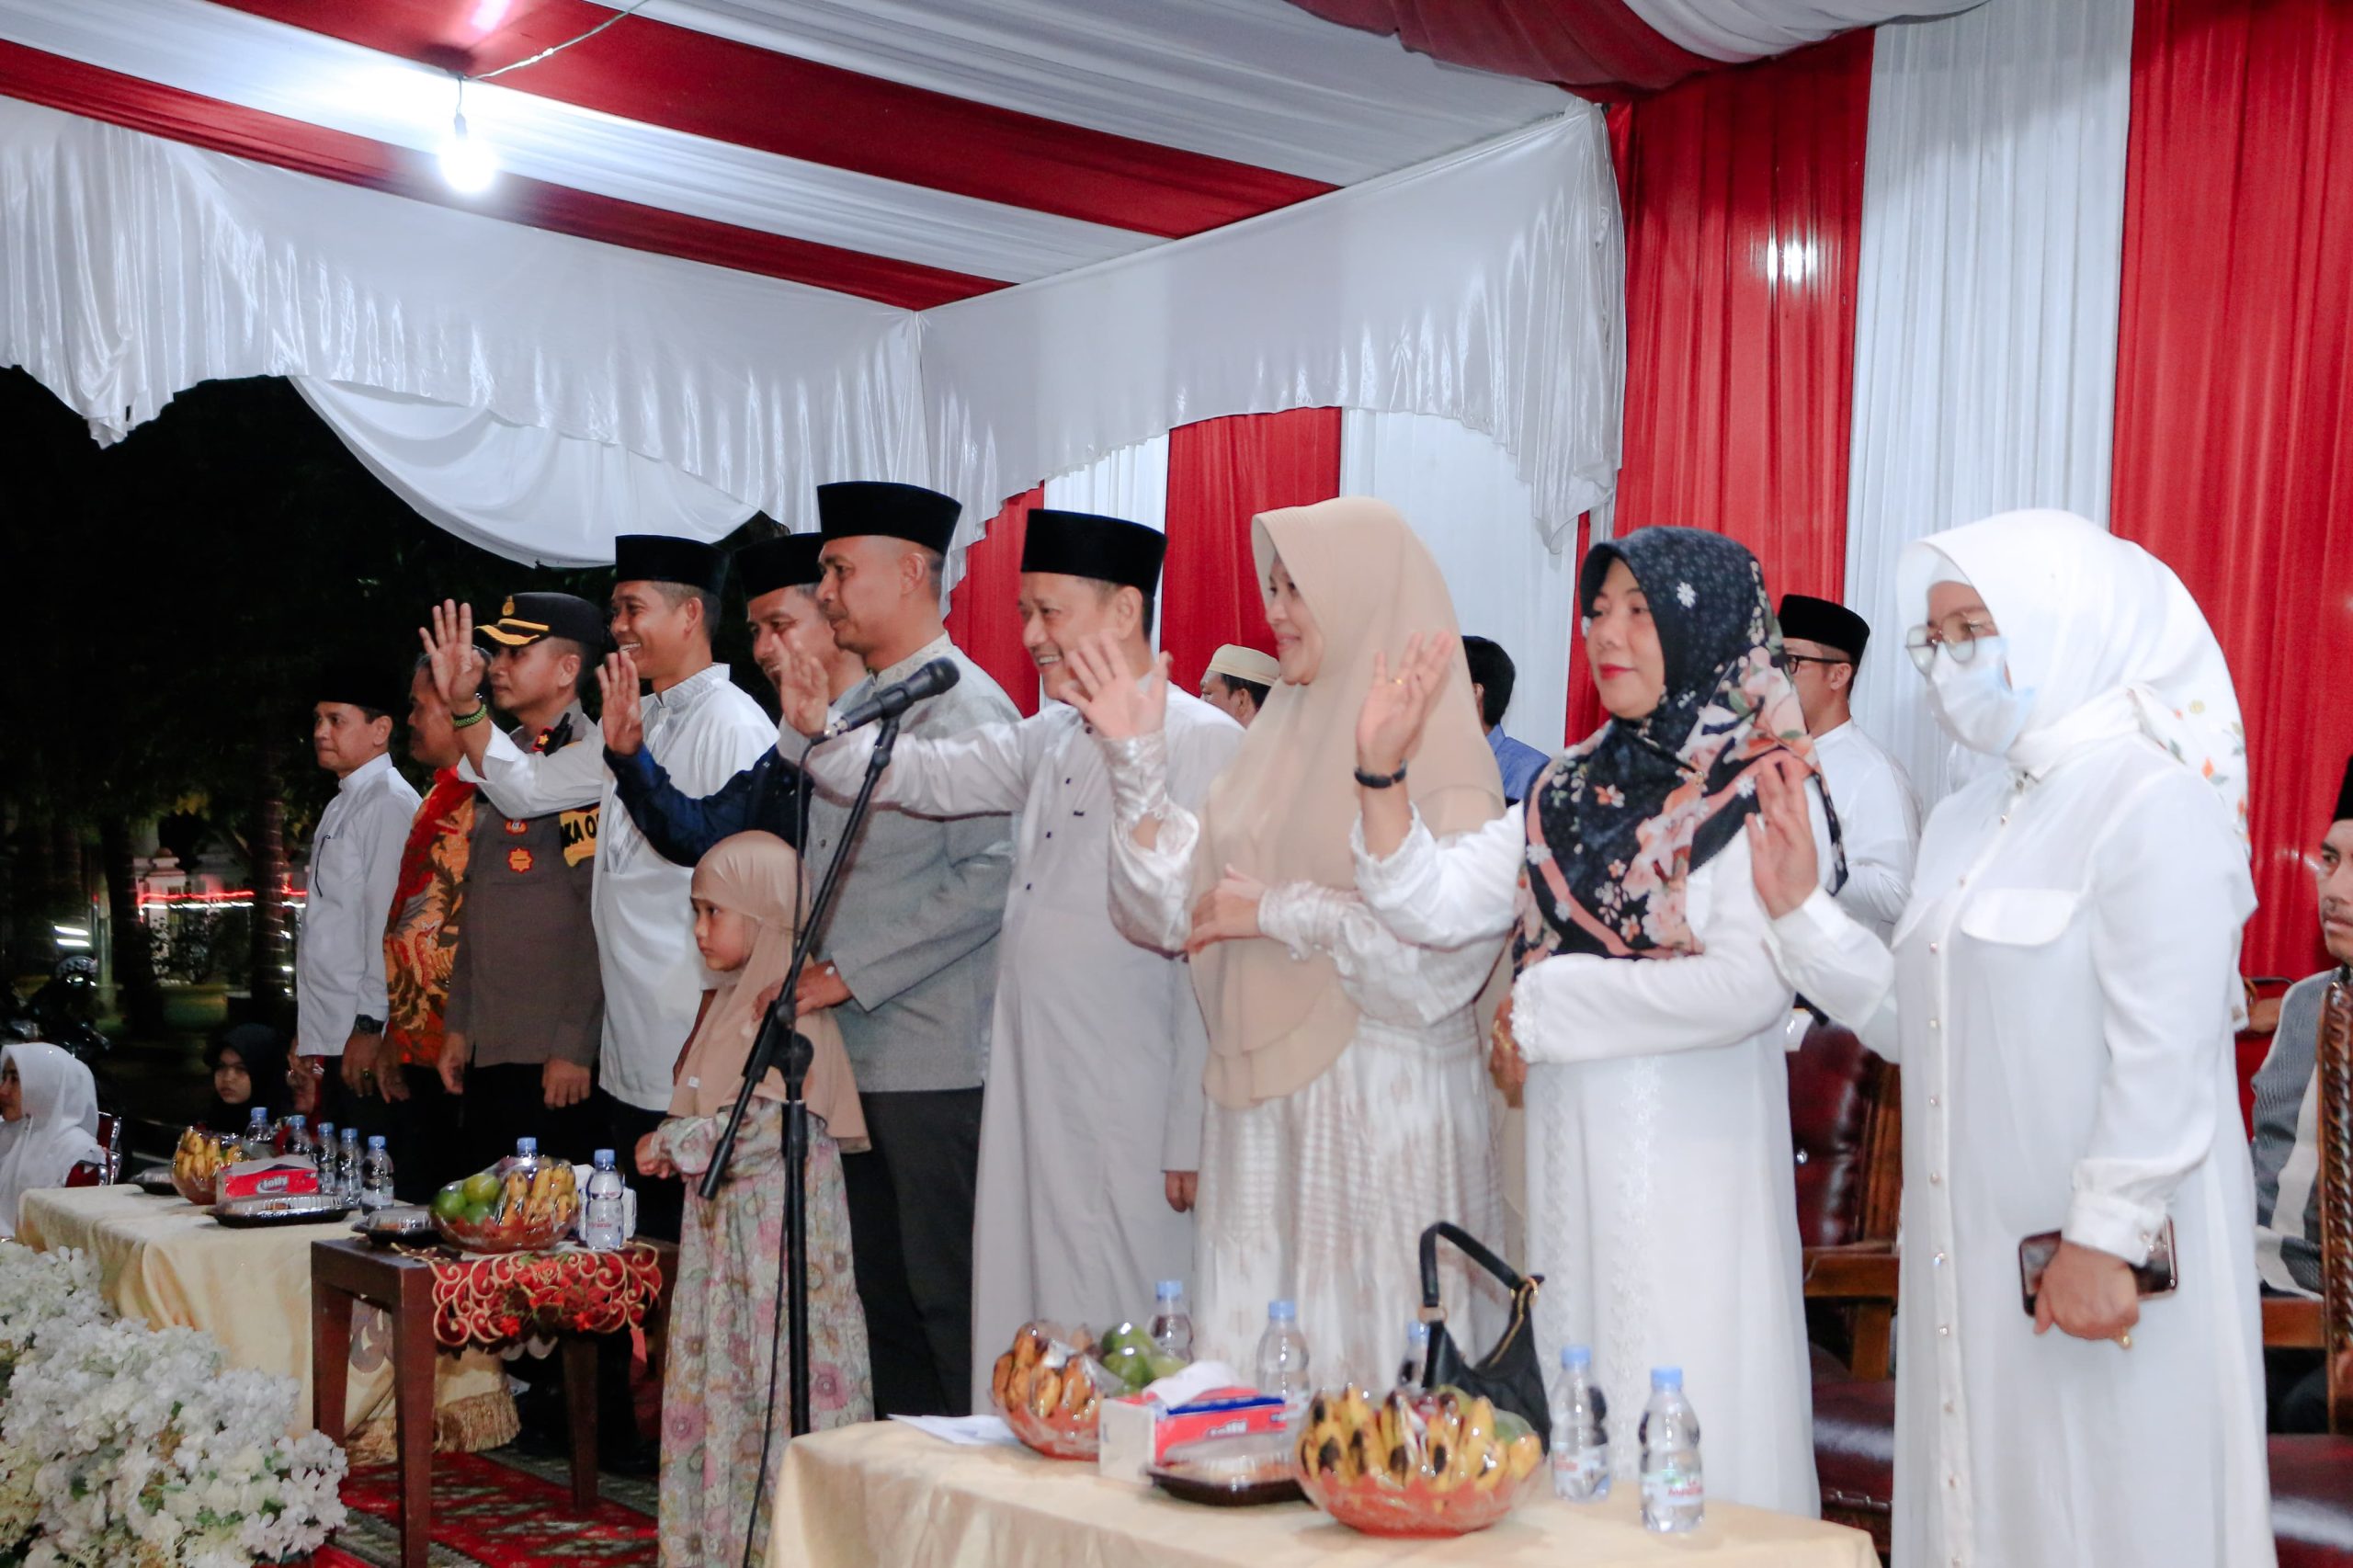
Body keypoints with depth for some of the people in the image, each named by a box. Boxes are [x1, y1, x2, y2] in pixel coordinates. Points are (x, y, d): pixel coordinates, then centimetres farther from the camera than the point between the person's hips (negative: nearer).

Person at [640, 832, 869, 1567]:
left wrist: (676, 1141, -14)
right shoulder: (729, 1000, 16)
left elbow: (771, 1118, -22)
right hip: (723, 1219, 10)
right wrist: (674, 1148, 6)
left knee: (779, 1365, -6)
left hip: (779, 1223, -10)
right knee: (717, 1366, 12)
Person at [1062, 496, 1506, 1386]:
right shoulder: (1281, 737, 14)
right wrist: (1138, 758, 2)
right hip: (1262, 1099, 7)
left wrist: (1279, 913, -13)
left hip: (1380, 1107, -7)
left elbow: (1446, 951, -19)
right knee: (1257, 1347, 8)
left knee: (1370, 1344, -1)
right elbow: (1179, 908, 10)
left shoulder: (1434, 749, -8)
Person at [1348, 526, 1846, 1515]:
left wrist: (1543, 1008, -12)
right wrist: (1380, 774, -8)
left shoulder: (1762, 791, -7)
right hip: (1567, 1147, 6)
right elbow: (1436, 906, 6)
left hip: (1687, 1166, -6)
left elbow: (1747, 986, -21)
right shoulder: (1575, 786, 12)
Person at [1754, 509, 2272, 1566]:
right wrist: (1800, 912, 4)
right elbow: (1920, 1028, 10)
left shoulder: (2156, 803, -12)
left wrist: (2104, 1238, -20)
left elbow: (2168, 1055, -19)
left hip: (2109, 1256, -8)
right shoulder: (1966, 822, 13)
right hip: (1972, 1245, 8)